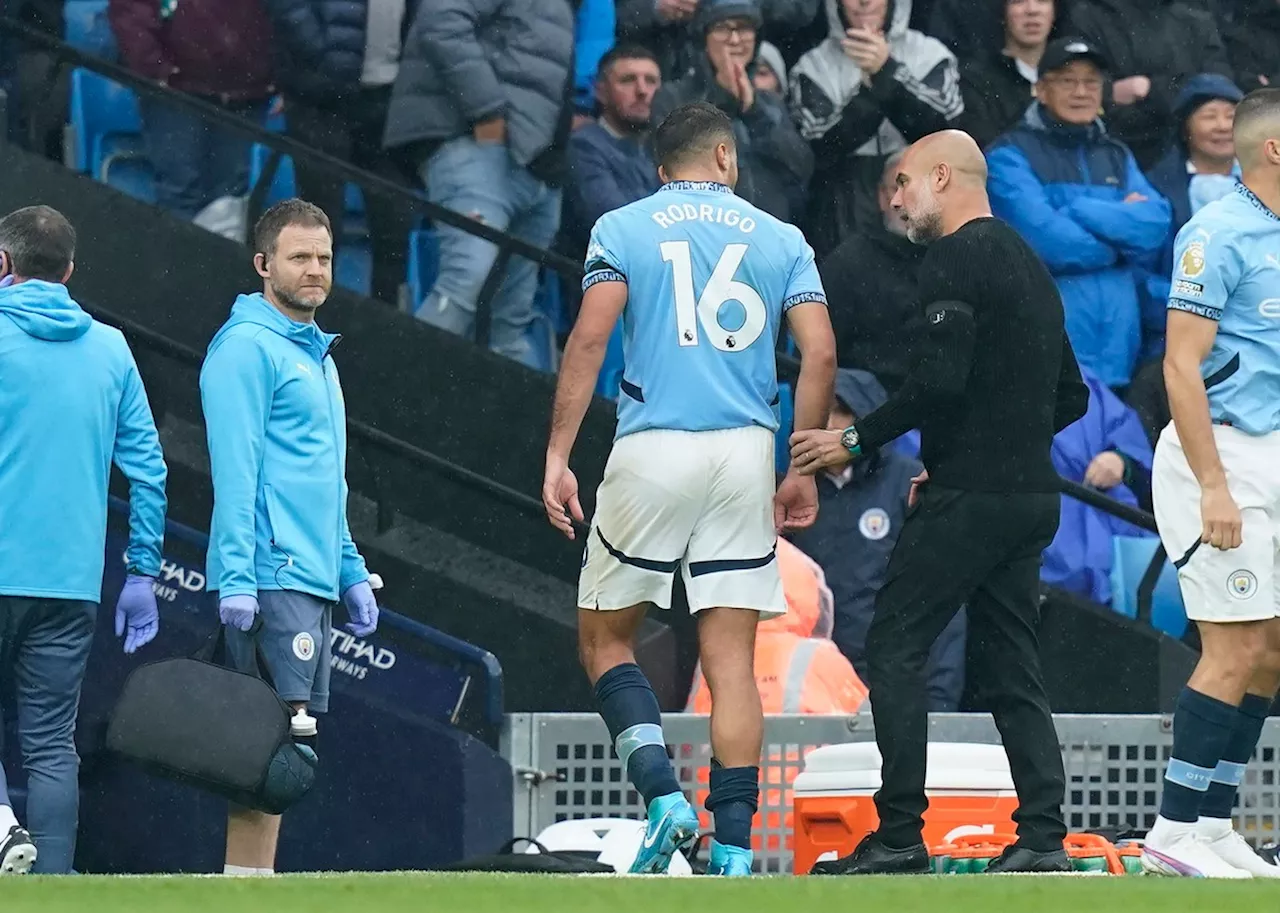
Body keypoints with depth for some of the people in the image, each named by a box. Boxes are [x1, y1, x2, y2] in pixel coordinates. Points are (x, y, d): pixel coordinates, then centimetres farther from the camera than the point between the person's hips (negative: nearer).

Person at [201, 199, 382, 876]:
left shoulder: (315, 353, 22)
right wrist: (236, 578, -21)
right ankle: (251, 880, -19)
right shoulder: (248, 346, -7)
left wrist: (351, 571, 23)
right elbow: (234, 469, -14)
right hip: (272, 578, -10)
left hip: (313, 578, 10)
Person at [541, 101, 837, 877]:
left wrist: (558, 456, -7)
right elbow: (820, 354, 2)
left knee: (604, 635, 12)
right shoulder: (780, 239, 10)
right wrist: (804, 472, 9)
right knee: (731, 659, 4)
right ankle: (734, 847, -1)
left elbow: (590, 339, -7)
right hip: (745, 456, 2)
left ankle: (662, 792, -8)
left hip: (652, 452, -2)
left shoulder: (621, 230, 5)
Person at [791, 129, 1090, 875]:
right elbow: (1070, 396, 22)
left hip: (969, 498, -9)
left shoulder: (957, 258, -10)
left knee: (895, 647, -4)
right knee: (1011, 665, 9)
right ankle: (1043, 836, 0)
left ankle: (900, 835, -8)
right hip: (1032, 497, 9)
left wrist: (858, 442, -12)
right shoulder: (1029, 263, 19)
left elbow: (941, 380, -21)